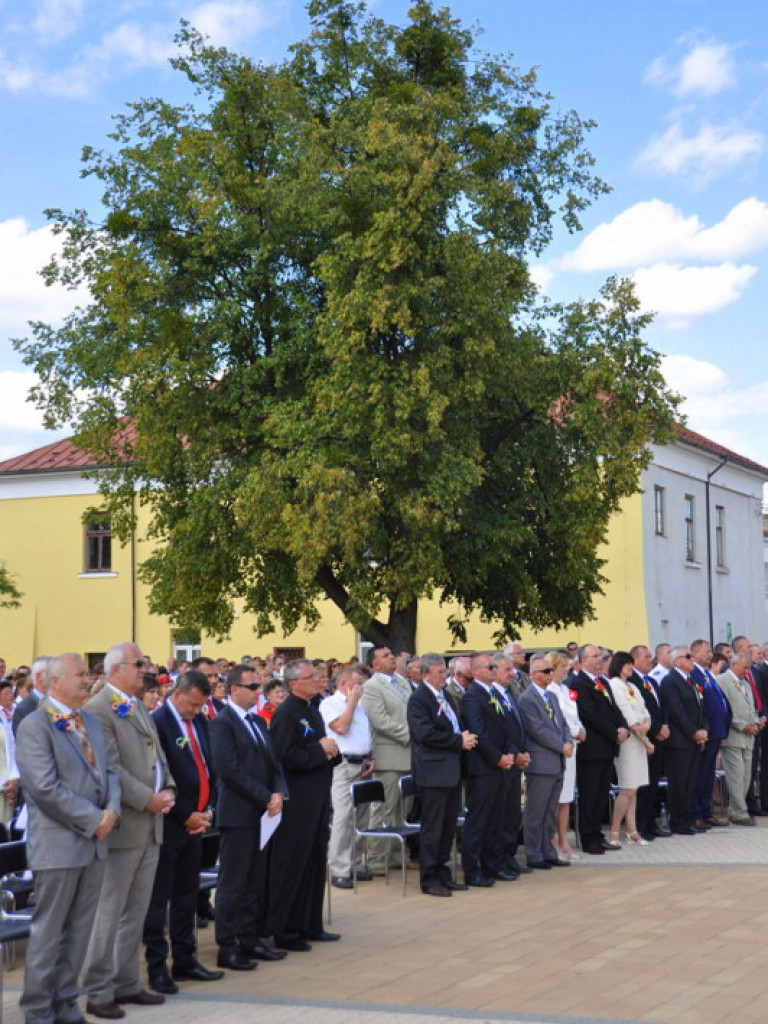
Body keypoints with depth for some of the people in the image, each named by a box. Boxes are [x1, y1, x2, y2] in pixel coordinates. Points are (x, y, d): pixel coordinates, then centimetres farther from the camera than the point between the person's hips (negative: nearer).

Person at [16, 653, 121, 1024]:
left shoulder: (90, 722, 15)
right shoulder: (34, 726, -11)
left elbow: (109, 770, 15)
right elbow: (46, 788, -18)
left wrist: (112, 809, -4)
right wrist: (93, 820, -16)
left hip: (94, 842, 7)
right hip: (57, 846, -7)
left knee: (78, 931, 12)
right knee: (48, 933, 2)